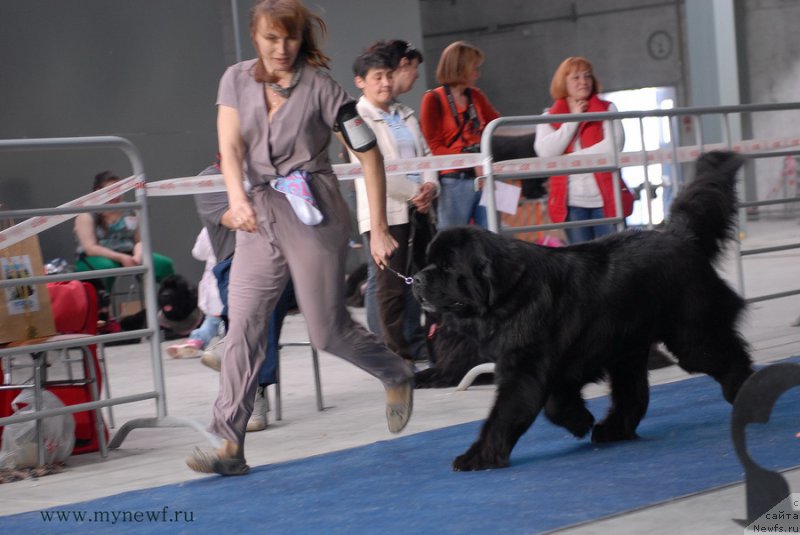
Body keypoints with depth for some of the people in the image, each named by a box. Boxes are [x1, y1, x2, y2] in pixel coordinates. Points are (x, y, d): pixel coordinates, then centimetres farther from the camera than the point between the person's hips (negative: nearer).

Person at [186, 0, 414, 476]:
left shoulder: (320, 87, -6)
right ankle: (230, 445, -6)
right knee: (244, 324, -6)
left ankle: (398, 375, 29)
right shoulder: (237, 80, 6)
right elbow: (230, 146, -5)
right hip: (262, 214, 4)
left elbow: (370, 155, -5)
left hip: (314, 212, -4)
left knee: (329, 331, -1)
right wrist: (237, 198, -25)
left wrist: (378, 229, -8)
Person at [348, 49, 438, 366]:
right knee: (392, 288, -4)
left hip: (418, 208, 7)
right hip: (384, 212, -7)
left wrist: (430, 186, -4)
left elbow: (426, 154, 17)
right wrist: (413, 194, -12)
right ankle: (400, 357, 0)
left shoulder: (406, 114, 18)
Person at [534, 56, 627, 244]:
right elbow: (545, 152, -7)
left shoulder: (607, 109, 8)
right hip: (572, 203, 1)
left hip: (605, 199, -1)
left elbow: (614, 145, -7)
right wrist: (573, 119, -4)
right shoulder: (549, 118, 11)